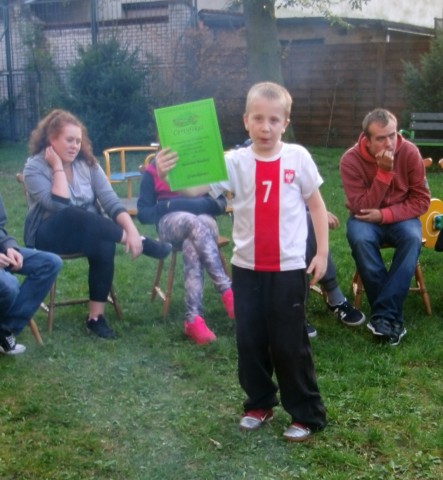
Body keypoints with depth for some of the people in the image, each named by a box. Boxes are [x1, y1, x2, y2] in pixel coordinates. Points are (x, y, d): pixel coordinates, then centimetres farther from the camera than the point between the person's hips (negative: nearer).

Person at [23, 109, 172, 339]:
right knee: (73, 215, -36)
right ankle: (145, 244, -24)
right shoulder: (34, 167, -10)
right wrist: (58, 168, -20)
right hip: (48, 236, -3)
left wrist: (132, 230, -23)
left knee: (104, 246, -33)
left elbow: (111, 201, -7)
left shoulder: (87, 163, 2)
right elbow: (60, 206, -25)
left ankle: (95, 316, -21)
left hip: (88, 233, 3)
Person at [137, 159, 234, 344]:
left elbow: (220, 203, 6)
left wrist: (195, 204, -10)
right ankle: (226, 291, -41)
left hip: (204, 220, 1)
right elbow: (143, 213, 7)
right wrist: (168, 206, -10)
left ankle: (193, 319, -42)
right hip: (170, 222, -1)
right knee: (195, 223, -36)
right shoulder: (153, 171, 10)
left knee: (192, 247, -35)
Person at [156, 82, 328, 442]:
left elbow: (317, 205, 5)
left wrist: (322, 252, 3)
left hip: (288, 268, -2)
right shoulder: (236, 162, -5)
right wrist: (169, 175, -39)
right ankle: (259, 405, 31)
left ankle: (307, 415, 19)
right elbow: (195, 188, -18)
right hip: (246, 267, 2)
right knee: (250, 342, 11)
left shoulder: (298, 158, -5)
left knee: (290, 344, 4)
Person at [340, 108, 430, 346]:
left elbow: (421, 200, -10)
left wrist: (384, 214, -24)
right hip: (365, 218, -1)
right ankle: (392, 315, -25)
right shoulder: (351, 160, -18)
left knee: (413, 237, -33)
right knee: (360, 238, -35)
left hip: (400, 216, 1)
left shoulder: (409, 152, -14)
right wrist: (384, 172, -30)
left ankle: (384, 316, -31)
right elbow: (361, 208, -21)